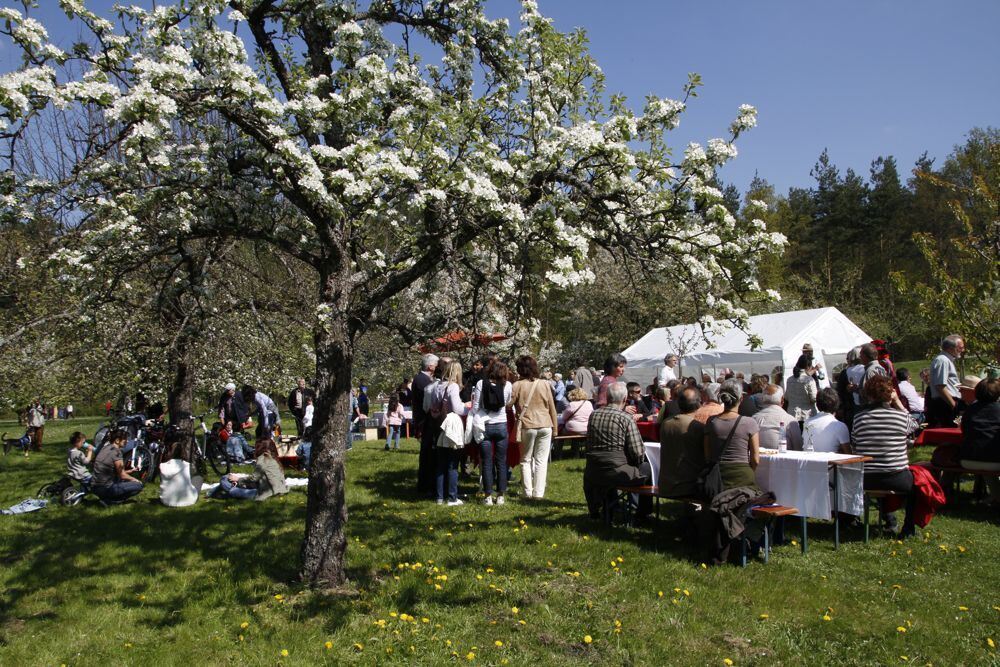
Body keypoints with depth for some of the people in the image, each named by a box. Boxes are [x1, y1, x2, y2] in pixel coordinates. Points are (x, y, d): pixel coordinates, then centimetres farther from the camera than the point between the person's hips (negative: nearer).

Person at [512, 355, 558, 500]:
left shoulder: (517, 385, -8)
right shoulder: (543, 384, 1)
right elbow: (552, 406, 6)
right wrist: (554, 425, 15)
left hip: (527, 426, -2)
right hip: (545, 425, 2)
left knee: (526, 460, 12)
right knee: (541, 460, 9)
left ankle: (528, 492, 9)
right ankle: (538, 492, 7)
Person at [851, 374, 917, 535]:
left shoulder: (859, 418, -4)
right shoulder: (901, 416, -10)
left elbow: (853, 447, 3)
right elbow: (913, 427, 14)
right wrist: (898, 403, 12)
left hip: (866, 480, 3)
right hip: (897, 479, -3)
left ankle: (888, 519, 44)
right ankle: (908, 528, 28)